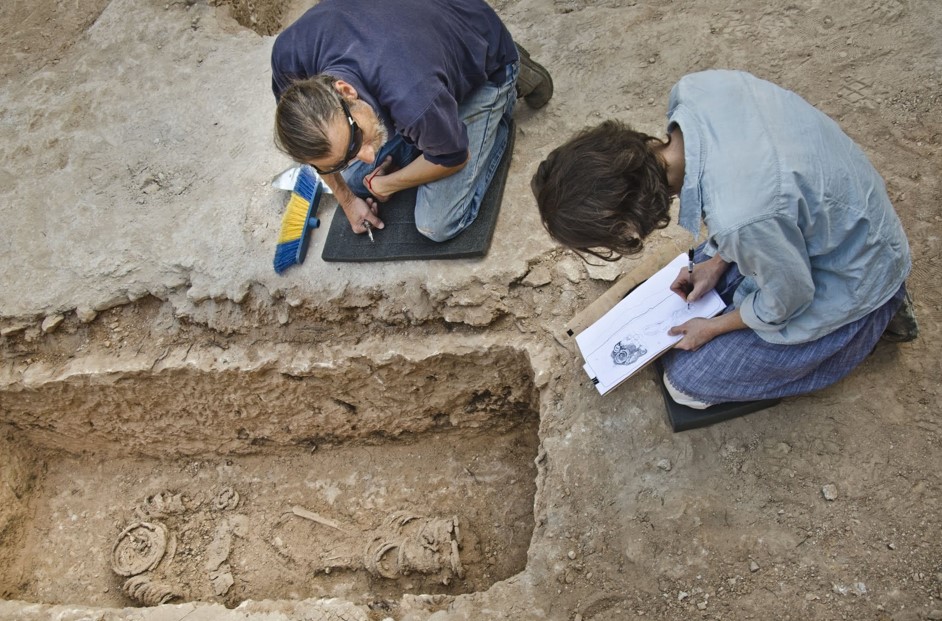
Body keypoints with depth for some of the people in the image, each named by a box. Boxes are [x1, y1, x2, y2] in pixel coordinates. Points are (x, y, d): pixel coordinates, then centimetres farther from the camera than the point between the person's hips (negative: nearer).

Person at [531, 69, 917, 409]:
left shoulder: (739, 219, -43)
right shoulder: (695, 88, -22)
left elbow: (787, 299, -22)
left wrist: (713, 328, -4)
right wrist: (718, 261, 4)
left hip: (849, 281, -7)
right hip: (829, 210, 7)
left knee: (686, 382, 0)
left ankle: (870, 319, 9)